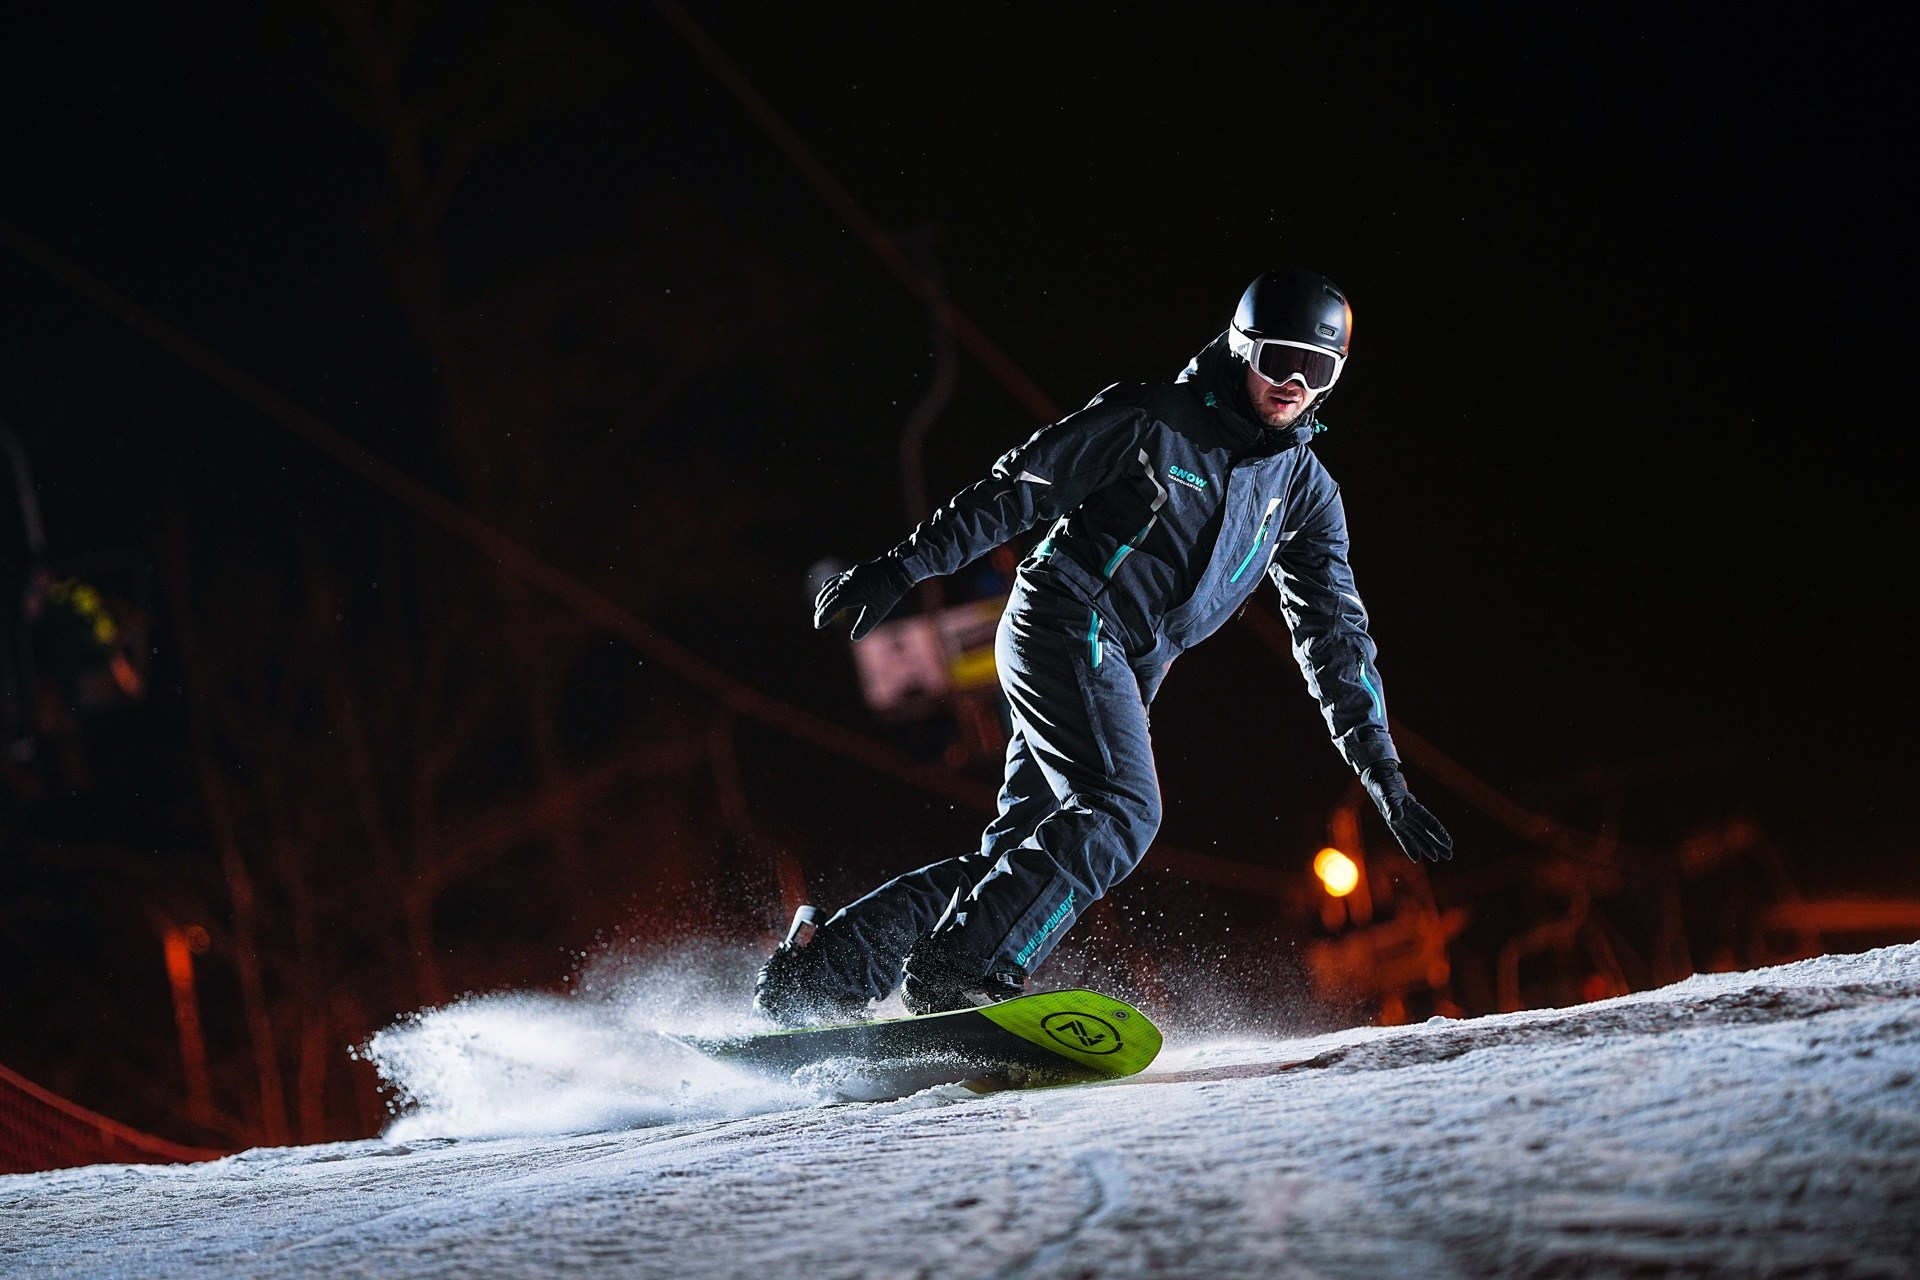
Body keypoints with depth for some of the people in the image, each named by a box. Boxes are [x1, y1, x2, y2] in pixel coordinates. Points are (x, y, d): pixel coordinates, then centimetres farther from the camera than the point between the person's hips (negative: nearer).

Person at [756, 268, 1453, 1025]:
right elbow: (1017, 490, -3)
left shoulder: (1306, 491, 11)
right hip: (1064, 623, -7)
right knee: (1121, 812, -25)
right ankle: (958, 972, -31)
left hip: (1120, 674, 7)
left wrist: (1384, 780, 5)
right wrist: (902, 567, -8)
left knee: (1025, 851, 0)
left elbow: (1335, 636, 12)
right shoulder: (1153, 419, -5)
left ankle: (820, 969, 3)